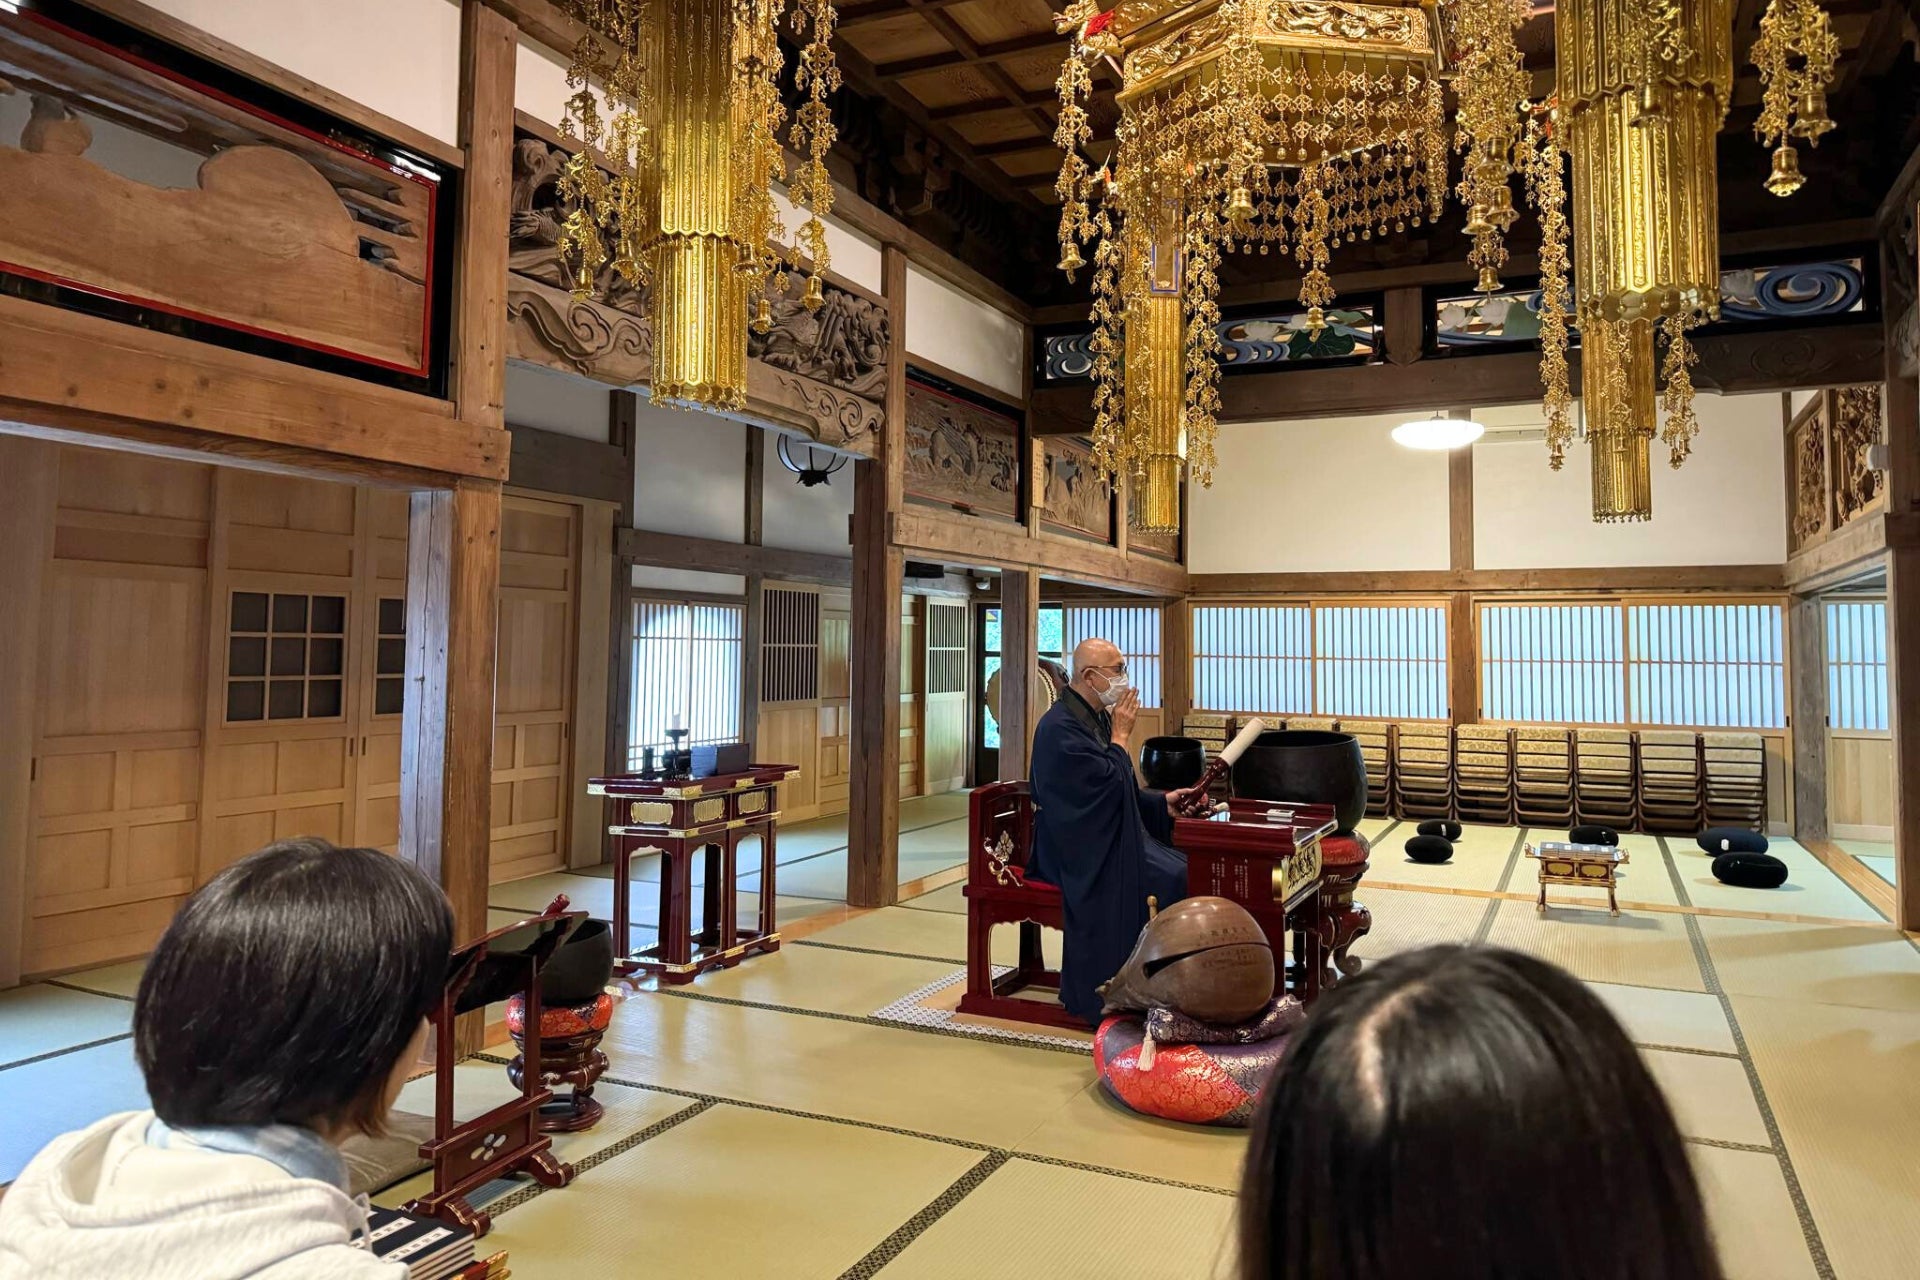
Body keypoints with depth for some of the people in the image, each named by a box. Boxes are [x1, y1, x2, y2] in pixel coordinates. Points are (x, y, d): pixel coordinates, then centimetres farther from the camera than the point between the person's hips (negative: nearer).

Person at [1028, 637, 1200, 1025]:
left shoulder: (1098, 718, 14)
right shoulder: (1061, 726, -17)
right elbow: (1112, 782, -23)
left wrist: (1163, 802, 5)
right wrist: (1121, 736, -9)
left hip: (1107, 835, 9)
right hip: (1080, 846, -9)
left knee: (1186, 867, -8)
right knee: (1171, 878, -22)